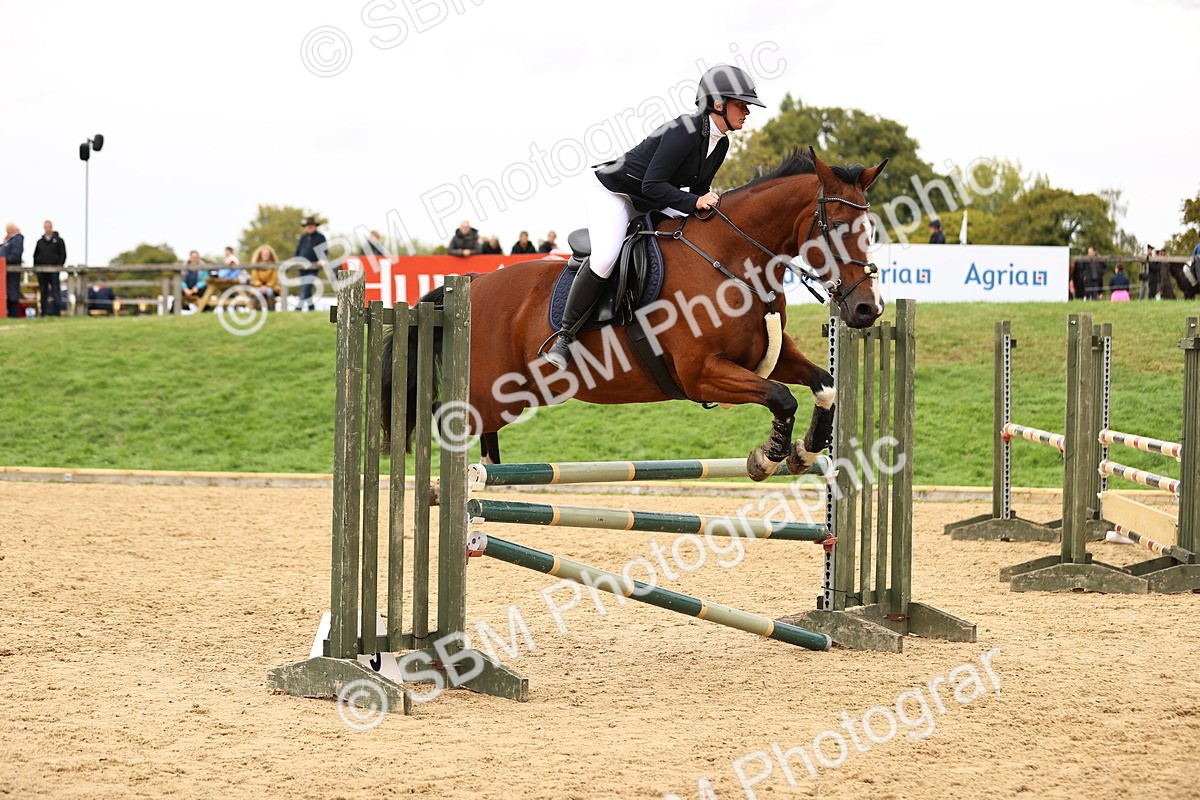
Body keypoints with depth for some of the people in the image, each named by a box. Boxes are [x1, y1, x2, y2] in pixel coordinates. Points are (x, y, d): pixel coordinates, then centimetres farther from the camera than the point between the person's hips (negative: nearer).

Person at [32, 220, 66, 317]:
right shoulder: (40, 242, 14)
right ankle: (44, 312, 8)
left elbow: (63, 255, 2)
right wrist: (35, 267, 5)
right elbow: (35, 256, 17)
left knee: (56, 291, -6)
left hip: (54, 270, -3)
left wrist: (59, 265, -10)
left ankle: (56, 312, -5)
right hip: (41, 271, 3)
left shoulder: (58, 240, 5)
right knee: (43, 292, 4)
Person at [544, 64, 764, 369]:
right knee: (604, 258, -30)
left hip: (650, 204, 10)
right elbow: (652, 185, -30)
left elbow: (699, 190, 12)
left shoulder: (720, 144, 1)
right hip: (612, 192, -9)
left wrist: (707, 203, -7)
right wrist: (694, 203, -35)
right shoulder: (685, 131, -27)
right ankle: (564, 335, -19)